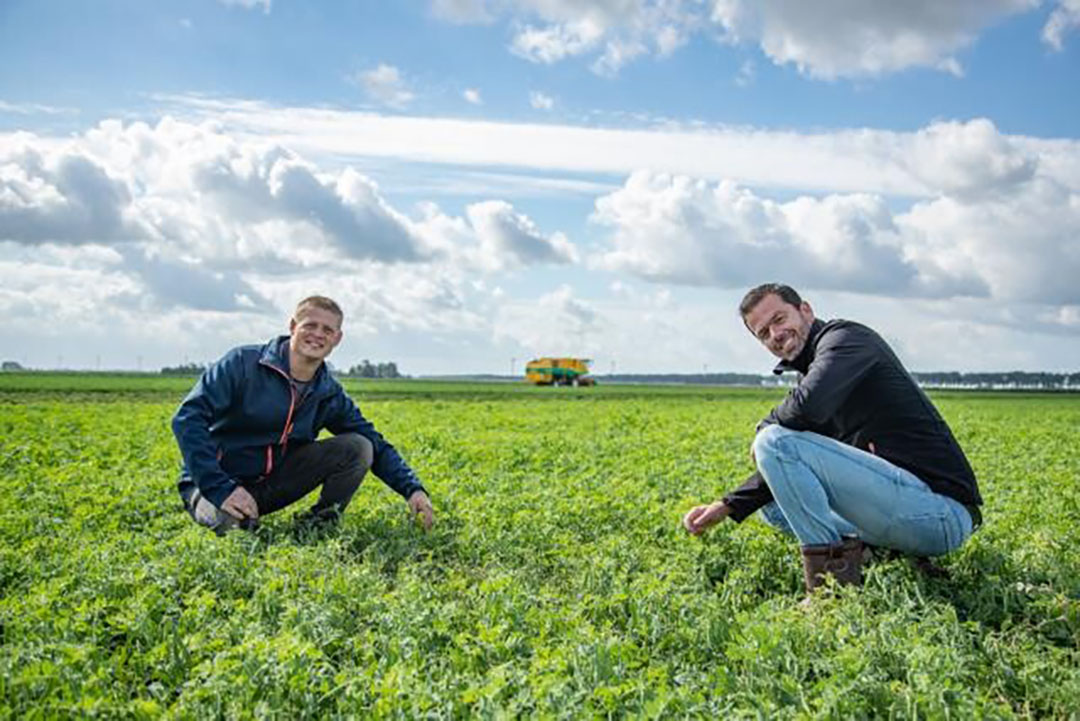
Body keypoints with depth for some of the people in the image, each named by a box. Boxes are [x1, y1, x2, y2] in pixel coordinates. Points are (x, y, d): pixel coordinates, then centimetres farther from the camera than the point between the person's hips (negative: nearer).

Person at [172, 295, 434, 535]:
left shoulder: (329, 395, 0)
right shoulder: (243, 363, -15)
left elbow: (377, 446, 4)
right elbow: (187, 419, -23)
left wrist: (413, 489, -12)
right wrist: (221, 489, -33)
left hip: (270, 484, 4)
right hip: (212, 483, -4)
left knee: (357, 448, -12)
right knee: (230, 523, -40)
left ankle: (319, 524, -1)